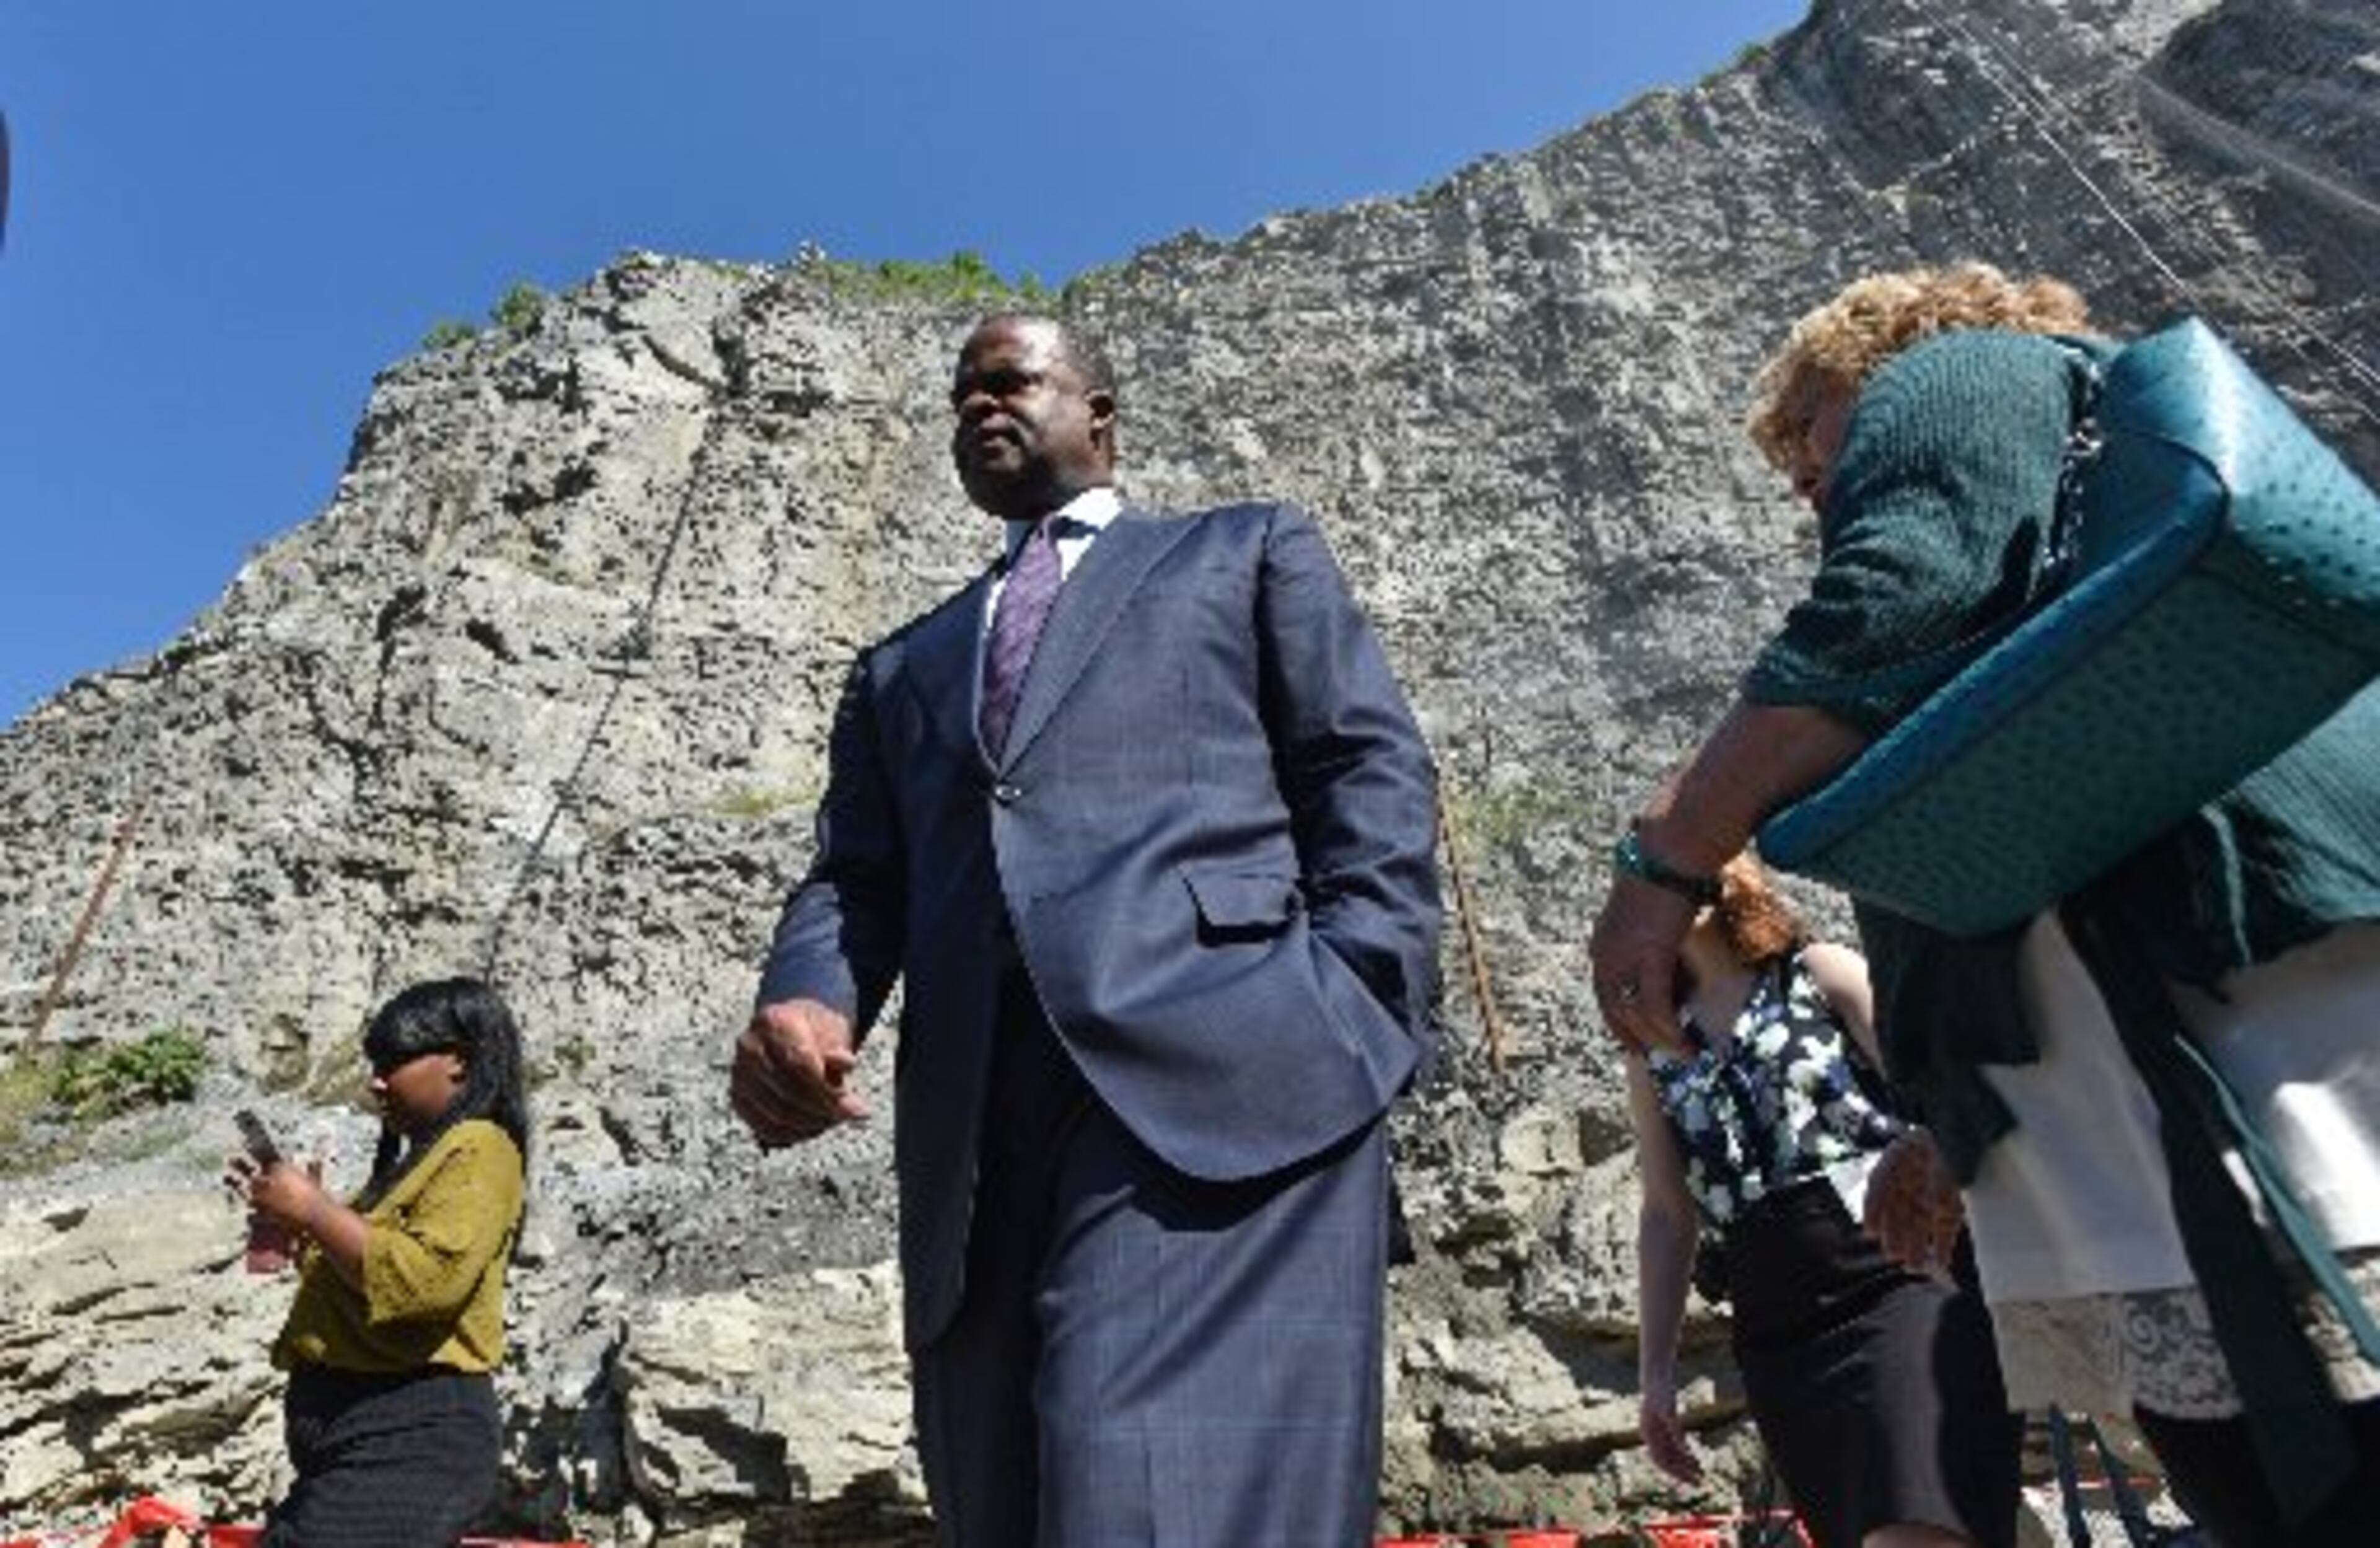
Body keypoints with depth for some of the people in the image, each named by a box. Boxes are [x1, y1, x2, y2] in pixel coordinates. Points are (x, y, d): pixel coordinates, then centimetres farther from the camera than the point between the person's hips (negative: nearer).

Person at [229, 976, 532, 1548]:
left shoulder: (478, 1150, -12)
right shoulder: (423, 1156, 20)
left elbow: (426, 1278, -26)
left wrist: (315, 1211, -16)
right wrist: (298, 1221, 13)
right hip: (371, 1434, 11)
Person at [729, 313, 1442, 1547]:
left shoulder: (1250, 552, 21)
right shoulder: (903, 667, 31)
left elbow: (1372, 773, 9)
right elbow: (856, 881, 19)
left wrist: (1354, 1015, -6)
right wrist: (805, 1005, -4)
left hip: (1225, 1078, -4)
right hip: (977, 1137, 5)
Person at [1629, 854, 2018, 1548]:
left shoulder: (1821, 974, 9)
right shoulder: (1655, 1053, 15)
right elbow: (1667, 1216, 16)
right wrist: (1656, 1371, 13)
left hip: (1903, 1275, -3)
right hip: (1779, 1336, 4)